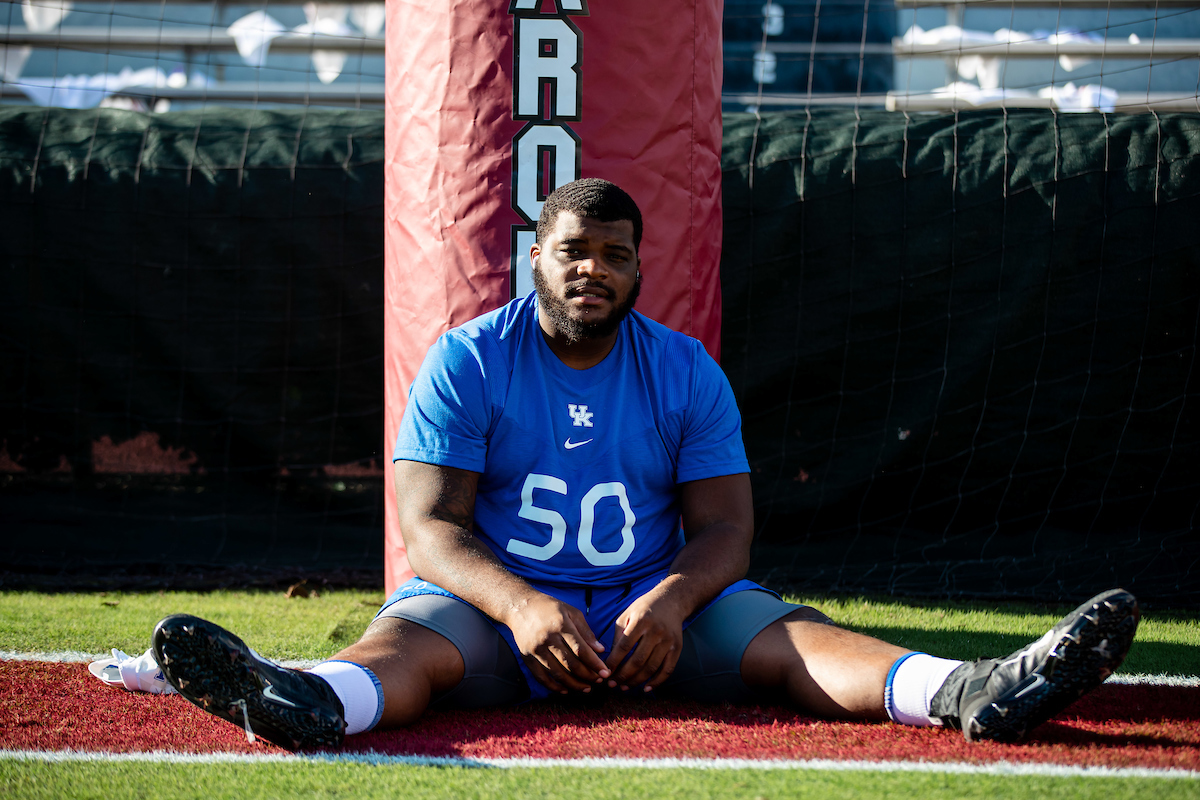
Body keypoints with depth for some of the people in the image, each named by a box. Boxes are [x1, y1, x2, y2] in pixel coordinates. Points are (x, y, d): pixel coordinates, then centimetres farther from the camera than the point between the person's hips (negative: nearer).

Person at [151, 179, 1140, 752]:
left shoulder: (687, 373, 7)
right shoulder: (467, 362, 0)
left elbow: (725, 526, 1)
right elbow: (432, 523, -9)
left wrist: (671, 600, -24)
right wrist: (520, 608, -30)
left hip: (656, 603, 3)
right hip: (496, 599, -2)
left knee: (790, 638, -23)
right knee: (407, 640, -35)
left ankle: (979, 692, -45)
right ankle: (309, 703, -70)